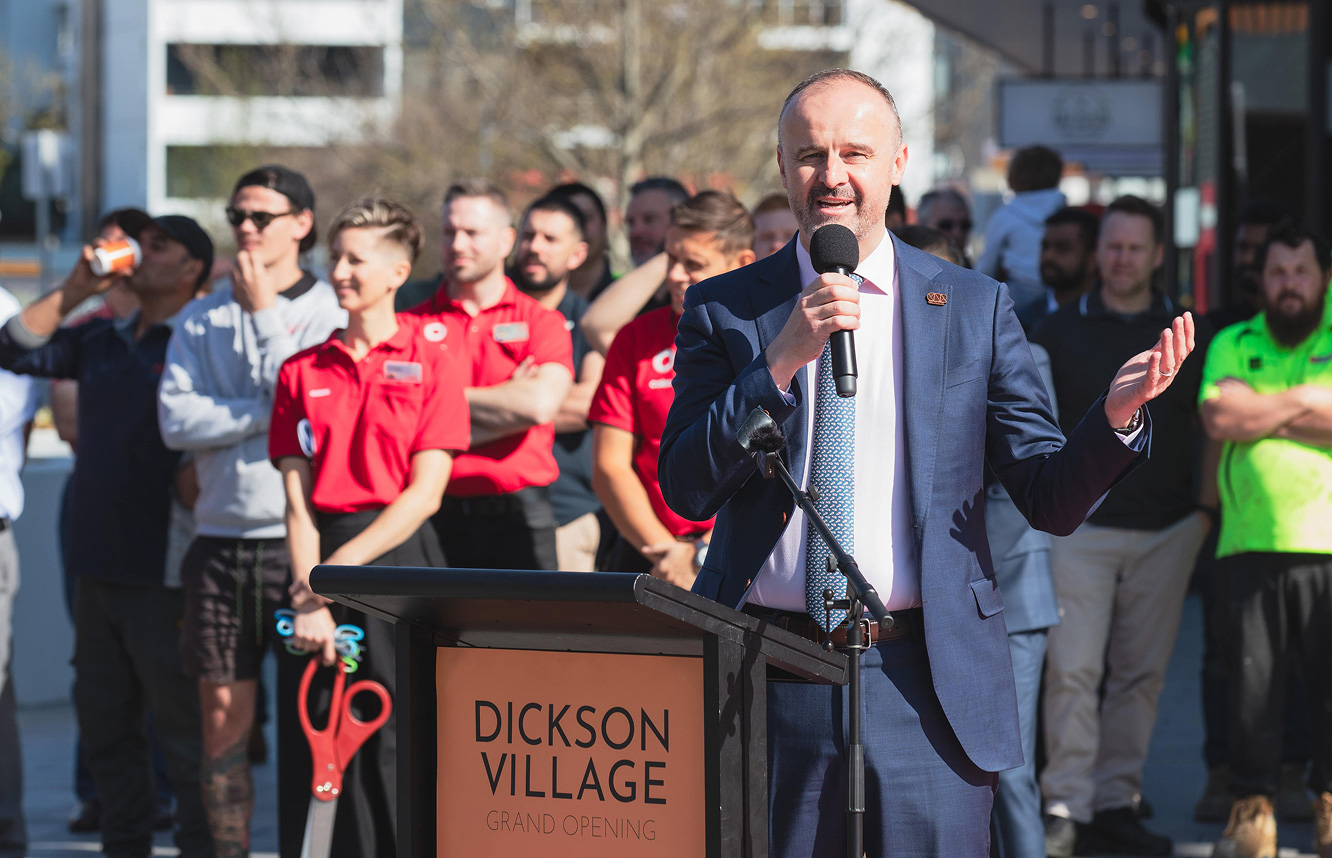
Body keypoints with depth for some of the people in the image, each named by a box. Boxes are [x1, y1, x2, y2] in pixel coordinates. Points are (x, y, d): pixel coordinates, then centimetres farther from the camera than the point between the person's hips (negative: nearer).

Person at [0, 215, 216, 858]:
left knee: (184, 728, -3)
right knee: (104, 726, 13)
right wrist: (74, 290, 2)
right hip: (99, 572, 8)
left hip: (164, 579, -8)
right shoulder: (103, 341, 15)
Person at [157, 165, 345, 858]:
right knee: (223, 712, 2)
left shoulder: (329, 312, 2)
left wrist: (266, 311, -8)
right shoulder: (201, 319, 12)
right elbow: (176, 419, 0)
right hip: (221, 534, 3)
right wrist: (267, 413, -9)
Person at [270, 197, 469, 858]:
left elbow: (424, 492, -5)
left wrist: (343, 565, -11)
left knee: (397, 741, -4)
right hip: (321, 561, 3)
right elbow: (297, 500, 4)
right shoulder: (303, 371, 10)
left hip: (398, 556, -3)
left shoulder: (432, 357, 1)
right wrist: (310, 595, -9)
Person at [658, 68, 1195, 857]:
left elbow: (1051, 501, 5)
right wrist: (781, 361, -15)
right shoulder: (724, 311, 6)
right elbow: (686, 490, -4)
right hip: (765, 684, 0)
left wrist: (1117, 415, -15)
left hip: (926, 688, 0)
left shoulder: (976, 309, 7)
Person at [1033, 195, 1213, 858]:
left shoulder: (1188, 334, 10)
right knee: (1073, 668, -10)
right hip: (1081, 526, -2)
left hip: (1166, 530, 2)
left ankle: (1116, 803, 10)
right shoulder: (1059, 332, 6)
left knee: (1142, 673, 3)